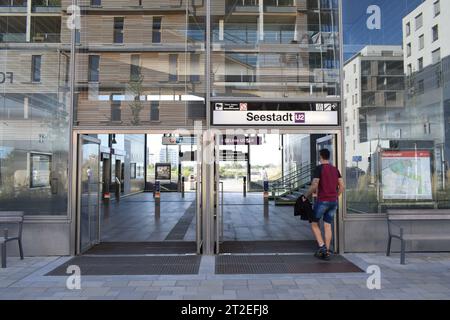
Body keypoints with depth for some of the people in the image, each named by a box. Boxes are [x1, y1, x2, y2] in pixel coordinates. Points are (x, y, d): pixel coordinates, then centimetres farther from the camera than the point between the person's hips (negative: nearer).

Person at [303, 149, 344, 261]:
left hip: (322, 200, -6)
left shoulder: (319, 168, -9)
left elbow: (314, 186, -16)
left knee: (314, 223, 9)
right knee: (328, 225, 10)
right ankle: (326, 252, 11)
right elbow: (342, 186, 10)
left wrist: (306, 196, -4)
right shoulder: (335, 169, 10)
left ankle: (322, 247, -3)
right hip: (334, 201, 6)